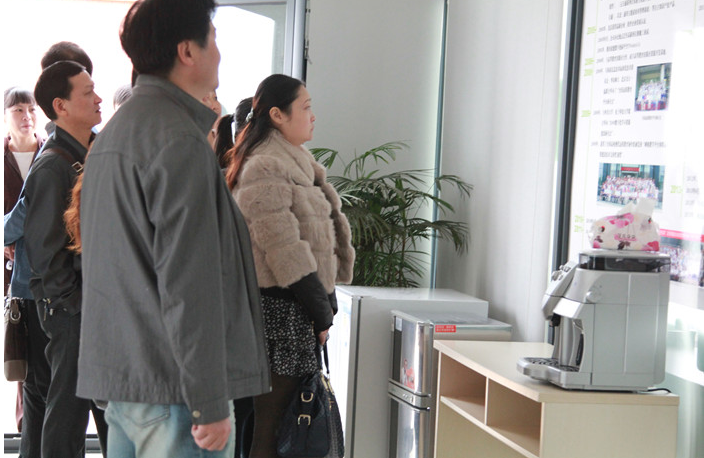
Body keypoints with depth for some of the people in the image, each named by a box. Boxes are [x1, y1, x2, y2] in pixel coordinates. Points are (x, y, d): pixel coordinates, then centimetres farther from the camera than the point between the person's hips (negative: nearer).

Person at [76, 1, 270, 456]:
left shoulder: (114, 132, 17)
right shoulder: (179, 139, -15)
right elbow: (188, 281, -20)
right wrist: (210, 402, -18)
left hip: (117, 376, 10)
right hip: (170, 385, -10)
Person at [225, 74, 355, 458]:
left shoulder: (294, 163, 18)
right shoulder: (264, 169, -14)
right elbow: (285, 251, -18)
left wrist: (325, 302, 13)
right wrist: (321, 310, -12)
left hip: (298, 309, 10)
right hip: (281, 307, -10)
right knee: (273, 417, -5)